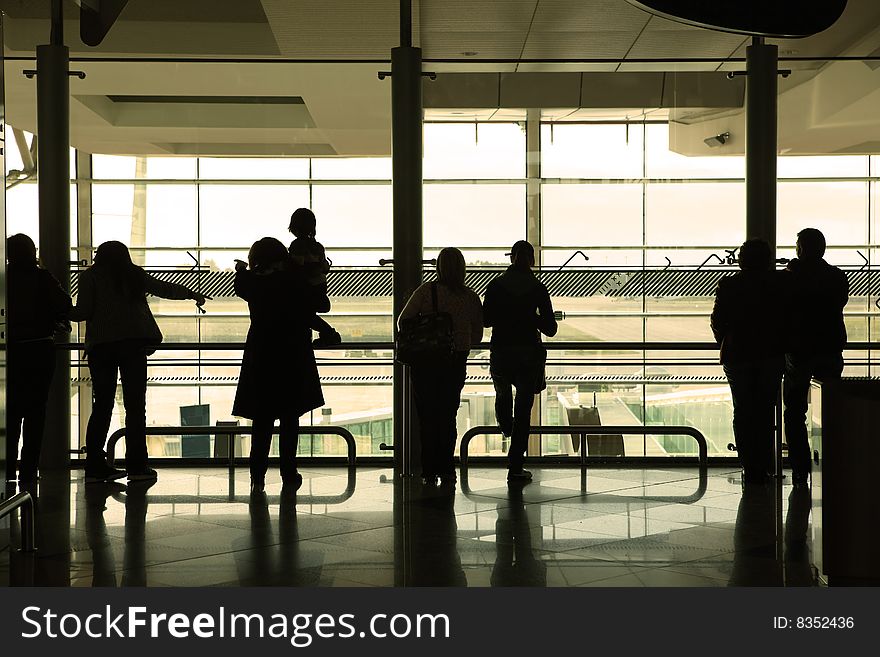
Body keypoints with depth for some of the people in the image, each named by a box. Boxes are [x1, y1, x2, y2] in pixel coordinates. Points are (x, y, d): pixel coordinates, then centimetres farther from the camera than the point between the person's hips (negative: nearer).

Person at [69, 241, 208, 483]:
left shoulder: (90, 277, 7)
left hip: (101, 345, 0)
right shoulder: (135, 274, 11)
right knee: (135, 405, 2)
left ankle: (95, 467, 4)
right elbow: (164, 289, 21)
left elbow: (83, 312, -2)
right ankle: (136, 466, -2)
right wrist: (192, 294, 35)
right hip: (133, 343, 0)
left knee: (102, 406, 6)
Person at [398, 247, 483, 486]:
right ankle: (446, 470, 11)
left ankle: (430, 471, 5)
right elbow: (477, 336, 4)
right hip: (457, 363, 2)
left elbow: (402, 321, -8)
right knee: (448, 417, 13)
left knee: (427, 417, 7)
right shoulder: (471, 297, -3)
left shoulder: (426, 291, -10)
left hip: (426, 361, -2)